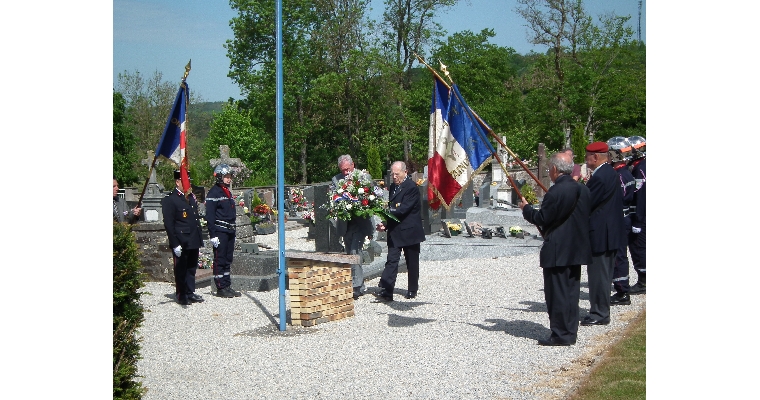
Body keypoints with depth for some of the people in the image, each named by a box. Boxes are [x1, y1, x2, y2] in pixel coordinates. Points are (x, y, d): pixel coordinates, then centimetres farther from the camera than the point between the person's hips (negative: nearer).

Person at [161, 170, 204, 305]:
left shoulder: (191, 197, 13)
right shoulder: (170, 200, -11)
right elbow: (168, 224, -13)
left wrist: (200, 239, 15)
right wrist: (175, 244, -17)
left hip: (194, 242, 7)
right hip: (181, 243, -7)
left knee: (192, 268, 14)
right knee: (181, 270, 4)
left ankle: (190, 293, 23)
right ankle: (181, 295, 14)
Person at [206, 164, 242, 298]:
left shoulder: (228, 192, 18)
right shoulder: (214, 192, -10)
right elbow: (210, 215, -14)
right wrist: (213, 234, -19)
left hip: (230, 231, 9)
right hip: (220, 231, -9)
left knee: (228, 260, 12)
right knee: (220, 260, -3)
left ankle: (227, 286, 18)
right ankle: (221, 288, 2)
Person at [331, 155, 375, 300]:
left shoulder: (365, 177, -1)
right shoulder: (336, 179, 6)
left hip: (360, 222, -4)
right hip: (345, 224, 4)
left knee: (355, 253, -14)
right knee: (350, 254, 11)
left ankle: (356, 286, -11)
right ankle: (360, 285, 23)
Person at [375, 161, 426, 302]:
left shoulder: (411, 187, -13)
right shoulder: (393, 187, 12)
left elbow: (403, 209, -21)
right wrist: (386, 224, 1)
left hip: (409, 231, -6)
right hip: (394, 231, 6)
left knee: (412, 262, 8)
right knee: (391, 260, -5)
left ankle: (412, 290, 22)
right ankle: (387, 291, -11)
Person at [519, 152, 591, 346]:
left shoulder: (556, 192, -19)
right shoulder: (583, 190, 7)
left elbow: (541, 218, -17)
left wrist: (526, 208, 1)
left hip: (557, 251, -8)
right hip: (577, 249, 8)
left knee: (557, 293, -1)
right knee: (571, 292, 13)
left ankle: (560, 335, 4)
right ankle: (570, 333, 20)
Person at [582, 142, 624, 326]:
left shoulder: (599, 176, -21)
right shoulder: (610, 172, 12)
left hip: (599, 233, -10)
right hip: (609, 232, 10)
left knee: (598, 274, -2)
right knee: (603, 274, 17)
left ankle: (599, 314, 6)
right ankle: (601, 311, 26)